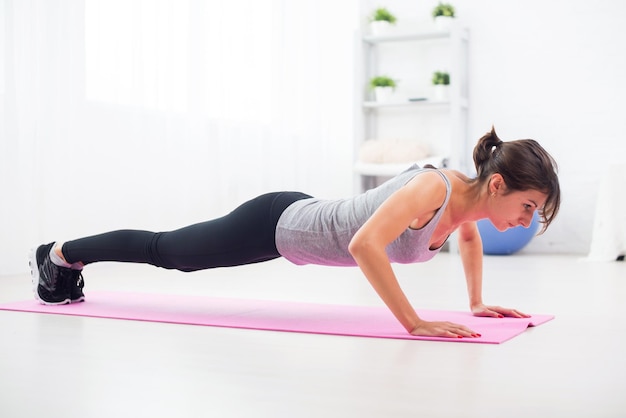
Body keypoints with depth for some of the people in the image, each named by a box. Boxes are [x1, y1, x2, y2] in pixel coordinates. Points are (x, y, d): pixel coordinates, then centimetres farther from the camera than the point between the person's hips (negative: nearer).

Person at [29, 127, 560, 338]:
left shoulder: (468, 195, -8)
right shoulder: (432, 188, -34)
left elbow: (468, 236, 16)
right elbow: (365, 245, -45)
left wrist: (476, 302, 10)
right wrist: (415, 323, -41)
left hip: (301, 217, 7)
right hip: (275, 222, -7)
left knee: (175, 255, 25)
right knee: (164, 249, 15)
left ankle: (68, 260, 48)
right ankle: (60, 253, 40)